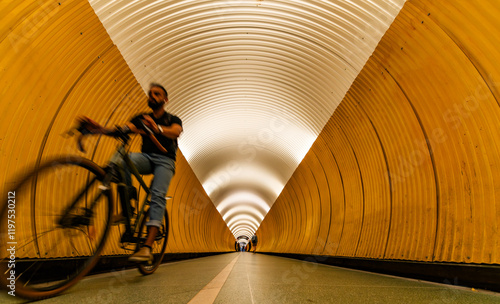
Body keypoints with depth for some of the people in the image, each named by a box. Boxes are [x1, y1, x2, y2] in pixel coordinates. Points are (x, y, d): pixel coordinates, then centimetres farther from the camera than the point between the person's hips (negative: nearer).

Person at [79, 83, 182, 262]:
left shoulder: (172, 120, 8)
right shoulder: (142, 118, 17)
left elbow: (175, 132, -18)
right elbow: (123, 129, -1)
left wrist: (157, 128, -41)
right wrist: (100, 129, -21)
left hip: (164, 160, -3)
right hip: (145, 157, 3)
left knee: (157, 195, -26)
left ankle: (147, 248, -33)